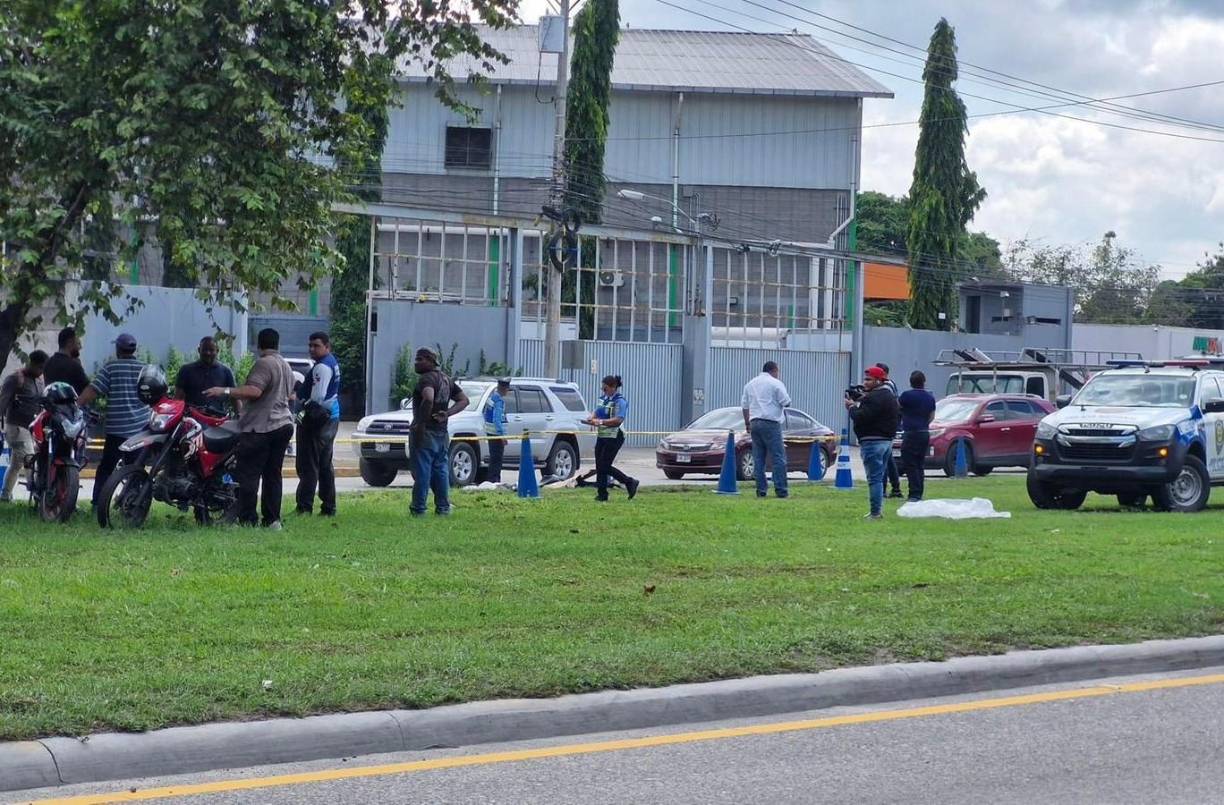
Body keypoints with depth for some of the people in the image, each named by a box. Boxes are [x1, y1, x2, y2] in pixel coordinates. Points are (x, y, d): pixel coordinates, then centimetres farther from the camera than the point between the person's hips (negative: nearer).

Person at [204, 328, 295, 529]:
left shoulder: (264, 364, -12)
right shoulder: (286, 366, 17)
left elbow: (254, 391, -24)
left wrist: (226, 391, -23)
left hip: (261, 427, -9)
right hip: (284, 424, 9)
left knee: (248, 475, -7)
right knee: (273, 474, 11)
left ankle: (247, 520, -11)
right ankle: (272, 520, 9)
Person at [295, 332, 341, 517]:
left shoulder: (322, 367, -17)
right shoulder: (332, 362, 14)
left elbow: (317, 397, -24)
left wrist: (304, 412, -14)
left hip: (317, 419, -10)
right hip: (332, 417, 10)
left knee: (308, 465, -8)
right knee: (325, 465, 15)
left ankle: (305, 507, -10)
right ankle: (329, 508, 18)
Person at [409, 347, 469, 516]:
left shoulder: (426, 378, -13)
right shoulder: (445, 379, 16)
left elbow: (428, 399, -32)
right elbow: (464, 400, 18)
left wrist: (421, 422, -25)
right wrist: (447, 414, 5)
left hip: (425, 433, -9)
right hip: (442, 433, 9)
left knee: (422, 472, -5)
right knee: (441, 471, 12)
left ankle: (418, 509, -4)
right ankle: (443, 508, 14)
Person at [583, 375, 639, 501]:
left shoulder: (620, 401, -14)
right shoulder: (603, 398, 12)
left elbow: (618, 420, -23)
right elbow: (597, 412, 21)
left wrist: (600, 422, -27)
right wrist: (591, 418, -2)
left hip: (614, 437, -8)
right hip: (601, 436, 8)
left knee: (605, 466, -9)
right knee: (599, 466, 5)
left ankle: (630, 483, 4)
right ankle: (601, 493, 10)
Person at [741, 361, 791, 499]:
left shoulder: (750, 384, 16)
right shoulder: (775, 384, -4)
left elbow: (745, 405, 17)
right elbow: (786, 403, -7)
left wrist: (747, 423, 22)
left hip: (754, 423, 6)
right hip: (770, 423, -6)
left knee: (758, 459, 7)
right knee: (778, 458, -4)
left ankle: (761, 490, 4)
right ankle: (781, 489, -9)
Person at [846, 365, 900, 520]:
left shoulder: (873, 398, -17)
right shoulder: (890, 396, 18)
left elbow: (862, 417, -25)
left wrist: (852, 407, -5)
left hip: (873, 441, -10)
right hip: (887, 440, 10)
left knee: (874, 478, -9)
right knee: (879, 477, 18)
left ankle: (876, 512, -10)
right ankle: (878, 509, 23)